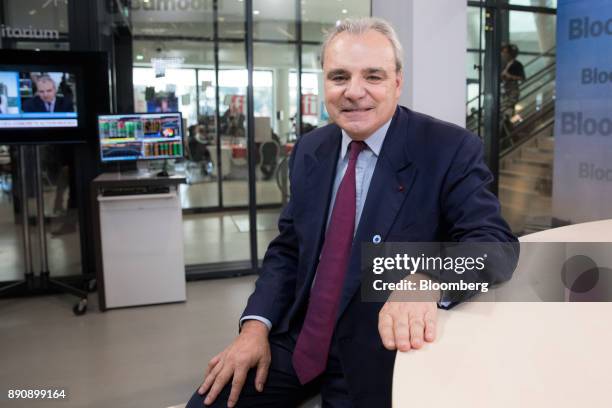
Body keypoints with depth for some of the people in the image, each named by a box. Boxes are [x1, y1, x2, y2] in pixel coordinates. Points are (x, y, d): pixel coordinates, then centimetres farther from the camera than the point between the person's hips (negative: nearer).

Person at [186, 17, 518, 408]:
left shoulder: (450, 149, -12)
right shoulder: (310, 150, 4)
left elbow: (494, 242, -20)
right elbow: (287, 249, 8)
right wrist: (256, 326, -7)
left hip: (377, 355, -4)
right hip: (296, 339, 5)